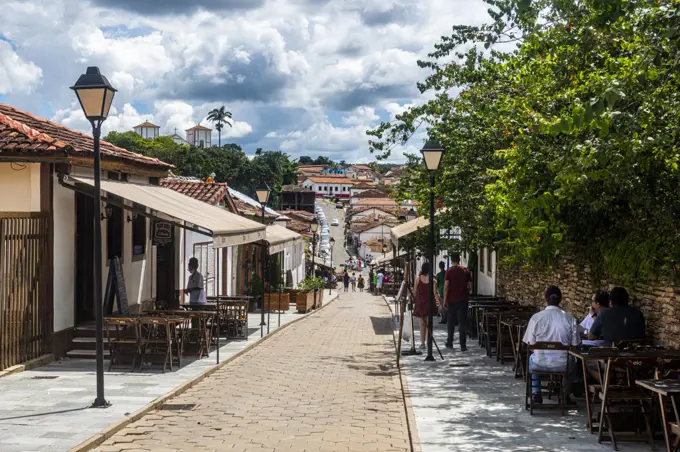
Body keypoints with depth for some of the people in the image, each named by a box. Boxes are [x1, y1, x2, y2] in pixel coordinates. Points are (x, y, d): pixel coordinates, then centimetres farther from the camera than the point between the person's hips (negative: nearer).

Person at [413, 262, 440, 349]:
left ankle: (422, 342, 6)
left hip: (420, 303, 1)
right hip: (429, 303, -1)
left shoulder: (418, 279, -4)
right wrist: (439, 303, 0)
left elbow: (414, 292, 1)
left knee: (422, 324, 9)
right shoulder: (433, 280, -7)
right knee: (429, 324, 7)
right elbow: (435, 294, -9)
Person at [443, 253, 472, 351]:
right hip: (463, 300, 1)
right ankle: (463, 345, -3)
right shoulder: (465, 270, 3)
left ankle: (449, 343, 21)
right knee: (462, 323, 2)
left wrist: (445, 300, -6)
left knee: (450, 322, 14)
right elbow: (470, 286, 5)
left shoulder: (449, 271, -5)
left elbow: (446, 286, -10)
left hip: (452, 300, -1)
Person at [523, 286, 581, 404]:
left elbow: (530, 343, -5)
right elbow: (575, 344, -3)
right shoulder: (569, 318, -10)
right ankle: (565, 394, 44)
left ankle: (535, 393, 34)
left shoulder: (536, 317, -11)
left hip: (541, 364, 0)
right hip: (562, 365, 0)